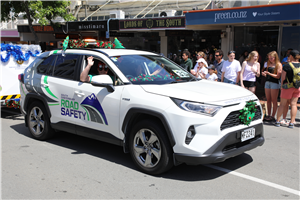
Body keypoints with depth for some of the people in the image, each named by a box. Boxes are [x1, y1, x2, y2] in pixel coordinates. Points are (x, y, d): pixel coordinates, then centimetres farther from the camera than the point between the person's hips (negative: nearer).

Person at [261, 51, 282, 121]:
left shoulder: (278, 65, -6)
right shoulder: (268, 64, 11)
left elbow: (278, 76, -11)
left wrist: (268, 73, -19)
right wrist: (264, 74, -3)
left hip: (274, 83, -6)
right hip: (267, 82, 6)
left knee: (274, 101, -1)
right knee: (268, 100, 8)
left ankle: (273, 116, 4)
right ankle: (268, 115, 14)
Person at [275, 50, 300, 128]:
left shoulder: (287, 66, -14)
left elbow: (283, 78, -8)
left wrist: (282, 86, 6)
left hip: (288, 86, -4)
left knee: (282, 104, 6)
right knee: (294, 104, 8)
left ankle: (277, 121, 12)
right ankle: (292, 123, 8)